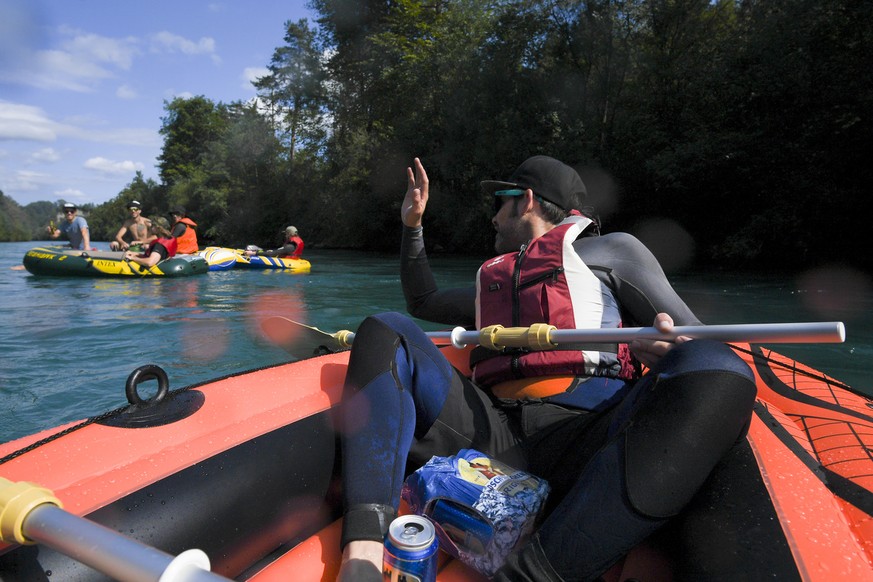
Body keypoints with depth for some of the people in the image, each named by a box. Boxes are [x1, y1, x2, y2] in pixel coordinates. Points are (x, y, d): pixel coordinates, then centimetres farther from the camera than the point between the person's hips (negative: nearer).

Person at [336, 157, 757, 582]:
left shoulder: (609, 250, 17)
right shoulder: (492, 279, 33)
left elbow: (695, 341, 9)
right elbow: (423, 302, 45)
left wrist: (668, 354, -15)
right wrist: (413, 225, 39)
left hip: (584, 437, -3)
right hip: (494, 434, 4)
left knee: (716, 374, -28)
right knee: (386, 334, -8)